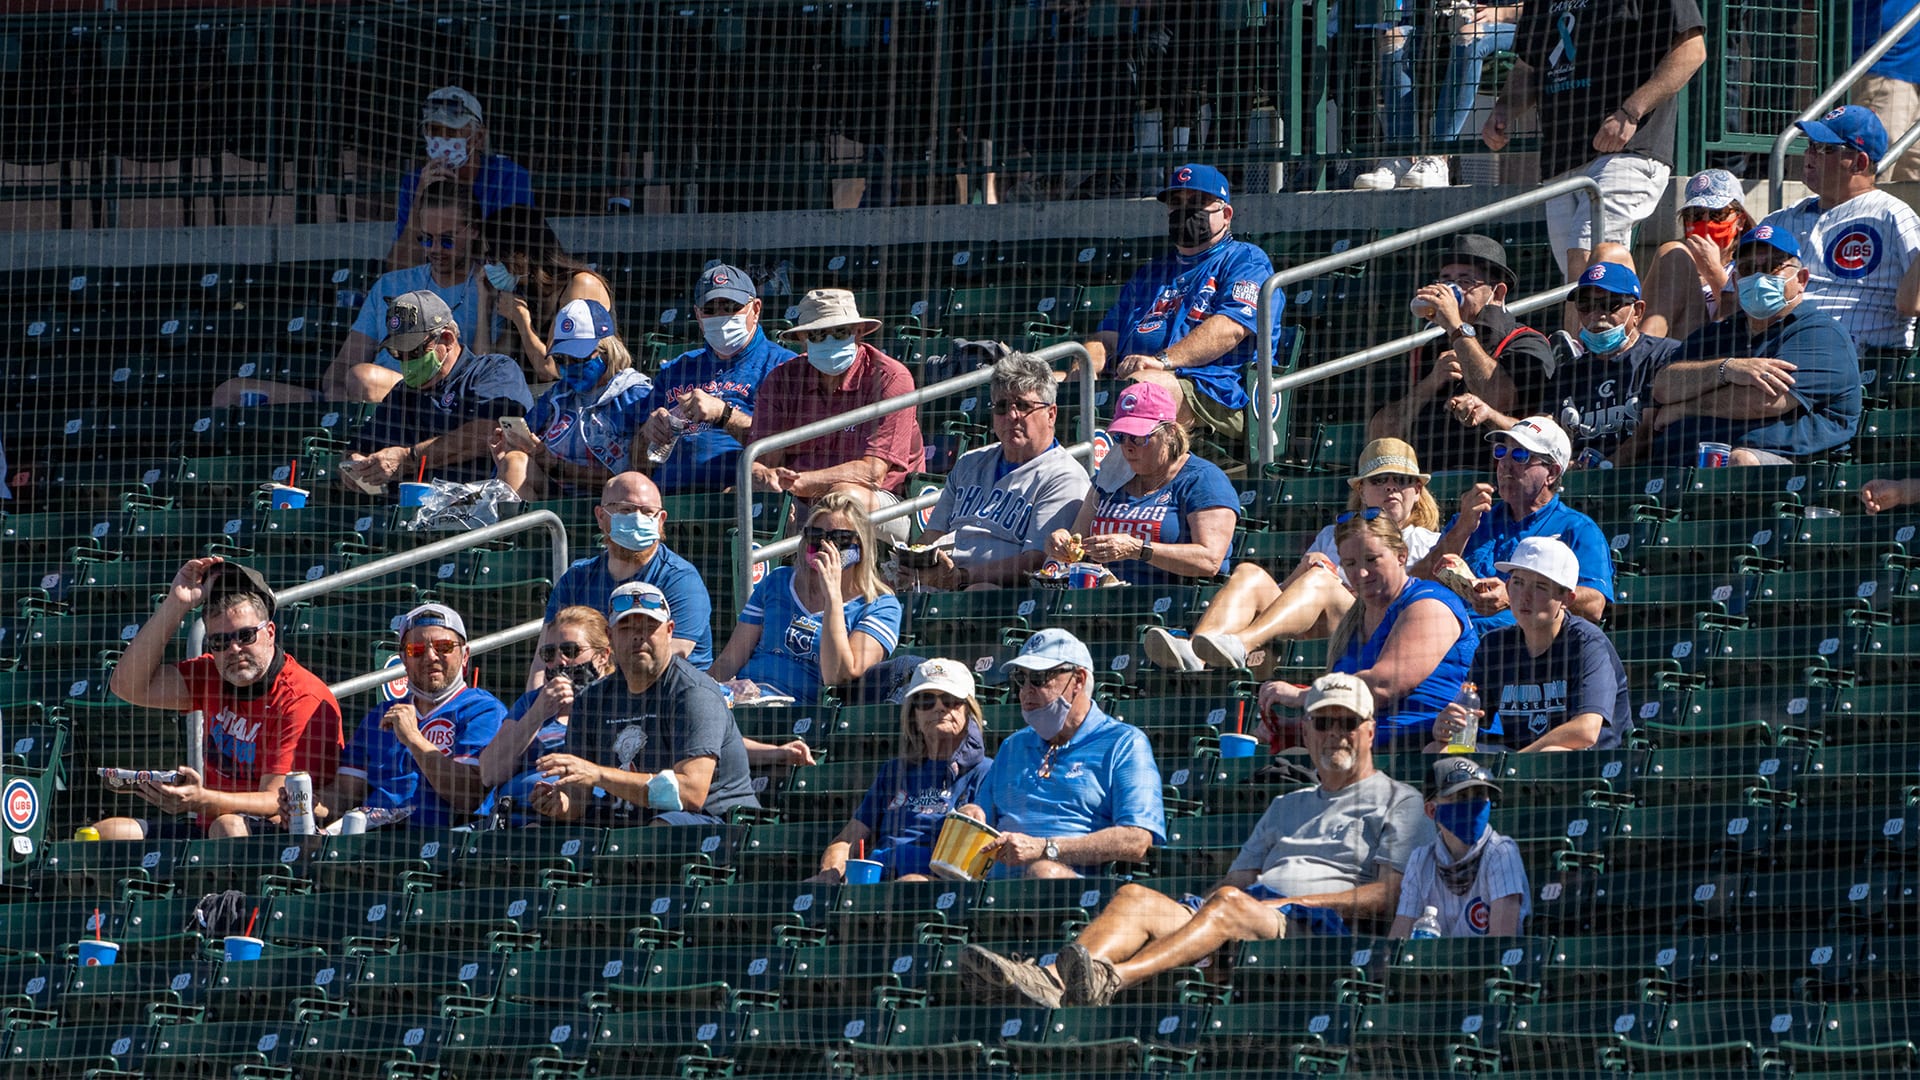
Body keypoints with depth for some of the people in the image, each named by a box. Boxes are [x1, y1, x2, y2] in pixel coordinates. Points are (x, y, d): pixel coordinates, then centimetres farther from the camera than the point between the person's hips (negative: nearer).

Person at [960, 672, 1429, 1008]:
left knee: (1230, 903, -38)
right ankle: (1052, 982, -49)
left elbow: (1392, 895, 1)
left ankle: (1109, 982, -63)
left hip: (1325, 924, -7)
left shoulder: (1399, 802, 16)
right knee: (1136, 896, -19)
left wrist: (1294, 901, -9)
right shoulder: (1287, 807, 38)